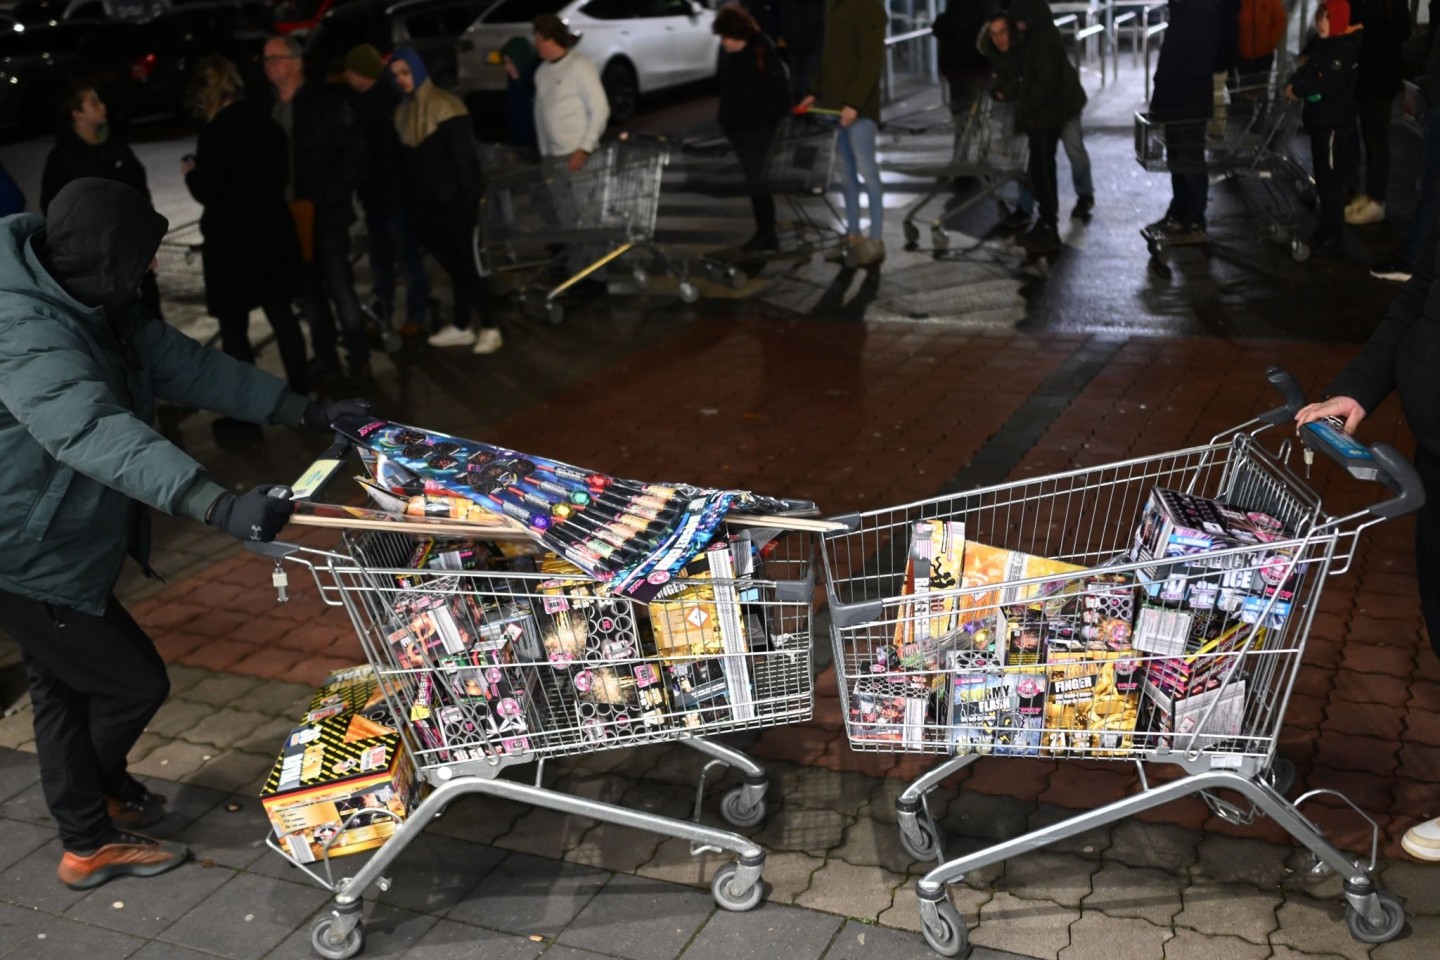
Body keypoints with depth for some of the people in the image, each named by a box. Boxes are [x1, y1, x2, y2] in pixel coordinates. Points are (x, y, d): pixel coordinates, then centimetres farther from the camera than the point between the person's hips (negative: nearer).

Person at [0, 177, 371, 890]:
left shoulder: (94, 306, 1)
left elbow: (187, 367, 3)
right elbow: (97, 433, -45)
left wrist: (306, 411, 0)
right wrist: (219, 506, -56)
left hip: (61, 539, 10)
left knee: (66, 687, 21)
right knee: (135, 681, 3)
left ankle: (91, 839, 40)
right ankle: (89, 841, 28)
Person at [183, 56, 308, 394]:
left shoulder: (217, 132, -17)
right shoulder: (266, 123, 6)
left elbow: (207, 192, -15)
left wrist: (191, 173, 4)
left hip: (232, 241, -7)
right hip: (272, 232, 7)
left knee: (233, 326, 2)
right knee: (282, 315, 16)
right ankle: (298, 393, 23)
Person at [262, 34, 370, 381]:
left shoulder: (327, 102, -6)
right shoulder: (267, 109, 10)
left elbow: (353, 157, -11)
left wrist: (319, 202, -16)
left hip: (325, 215, -5)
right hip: (289, 217, 5)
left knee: (340, 288, -5)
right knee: (309, 291, 11)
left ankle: (358, 357, 5)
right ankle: (325, 355, 21)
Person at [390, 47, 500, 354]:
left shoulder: (445, 105, -11)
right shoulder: (402, 112, 12)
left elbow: (465, 156, -14)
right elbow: (406, 161, 16)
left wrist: (470, 197, -18)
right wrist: (411, 202, 13)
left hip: (454, 201, -7)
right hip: (428, 204, 7)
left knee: (468, 263, -4)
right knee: (453, 265, 13)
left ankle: (490, 329, 2)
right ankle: (462, 327, 20)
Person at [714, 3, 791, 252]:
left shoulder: (763, 52, -14)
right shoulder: (730, 56, 9)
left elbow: (780, 91, -14)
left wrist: (770, 118, -13)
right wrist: (726, 121, 10)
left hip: (758, 129, -8)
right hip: (738, 129, 8)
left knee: (755, 179, -10)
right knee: (754, 180, 11)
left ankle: (767, 235, -4)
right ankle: (765, 234, 18)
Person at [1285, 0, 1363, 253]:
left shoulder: (1347, 50, -16)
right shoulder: (1318, 44, 10)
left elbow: (1330, 85, -24)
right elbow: (1304, 70, 11)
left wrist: (1298, 90, -16)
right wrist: (1295, 83, -11)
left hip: (1335, 121, -8)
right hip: (1318, 118, 9)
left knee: (1331, 176, -5)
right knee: (1322, 174, 14)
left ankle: (1331, 230, 1)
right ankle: (1327, 224, 24)